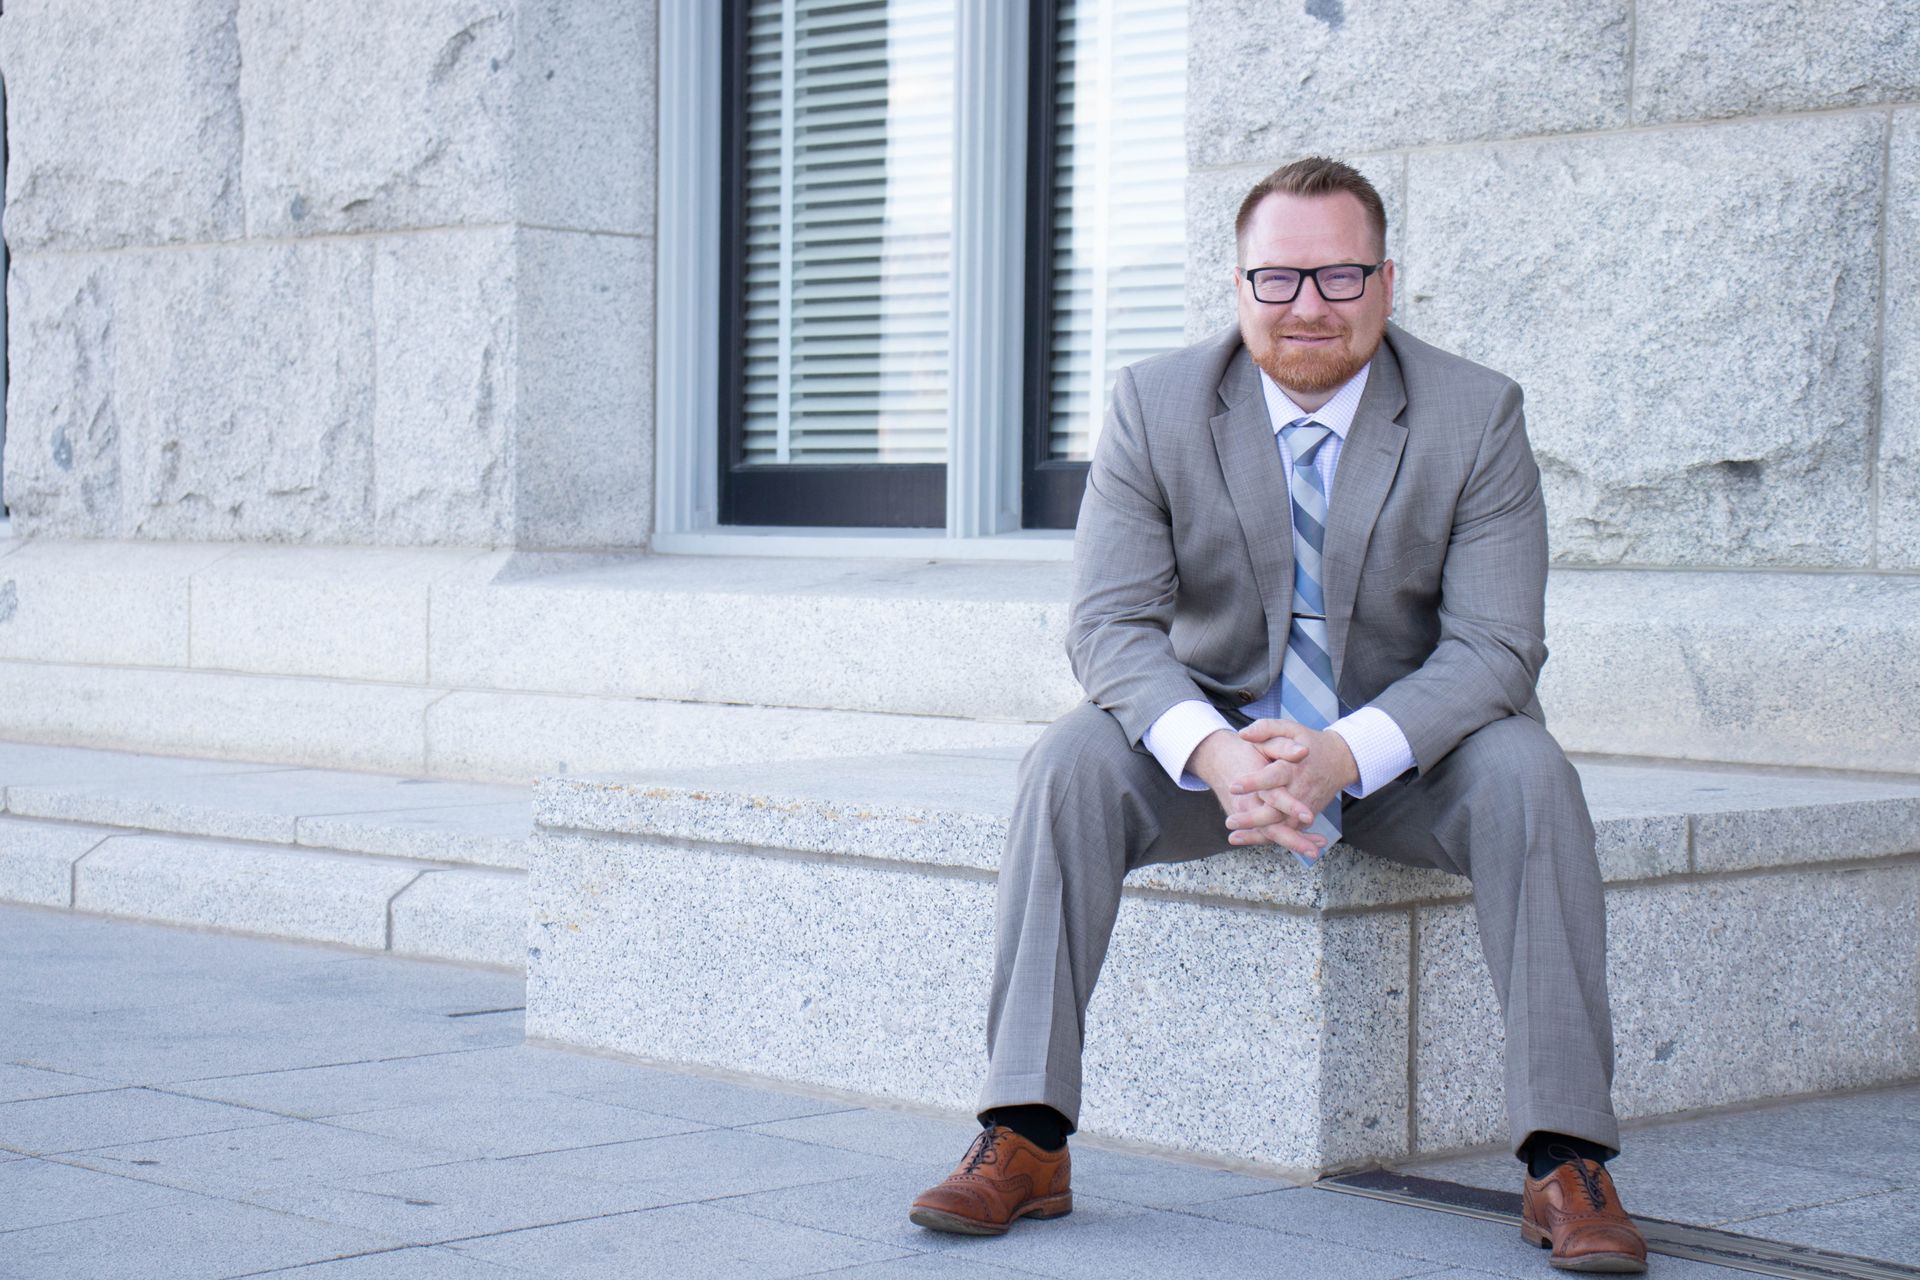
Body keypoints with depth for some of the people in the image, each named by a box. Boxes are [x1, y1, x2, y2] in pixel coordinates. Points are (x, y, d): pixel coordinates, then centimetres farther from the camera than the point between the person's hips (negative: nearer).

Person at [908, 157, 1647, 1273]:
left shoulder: (1476, 415, -10)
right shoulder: (1156, 406, -7)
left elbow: (1496, 645, -16)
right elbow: (1112, 622, -12)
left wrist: (1342, 754, -34)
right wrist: (1212, 750, -34)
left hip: (1405, 755, -1)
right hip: (1216, 737, 1)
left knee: (1526, 770, -31)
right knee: (1073, 759, -27)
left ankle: (1567, 1160, -27)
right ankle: (1026, 1139, -25)